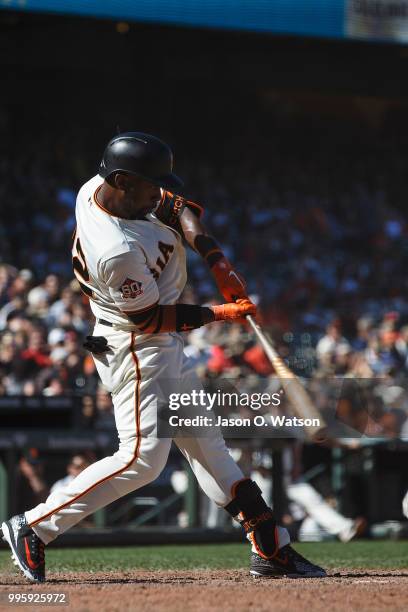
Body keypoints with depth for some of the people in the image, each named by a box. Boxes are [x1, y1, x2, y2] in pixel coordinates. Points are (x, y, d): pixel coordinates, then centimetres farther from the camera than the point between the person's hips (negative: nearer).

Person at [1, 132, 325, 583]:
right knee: (143, 456, -14)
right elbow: (151, 318, -22)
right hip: (135, 347, -11)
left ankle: (271, 550, 17)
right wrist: (219, 313, -13)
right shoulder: (118, 252, -33)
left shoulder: (97, 187, -7)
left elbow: (177, 206, 6)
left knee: (203, 442, 12)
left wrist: (216, 261, -7)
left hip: (163, 346, 11)